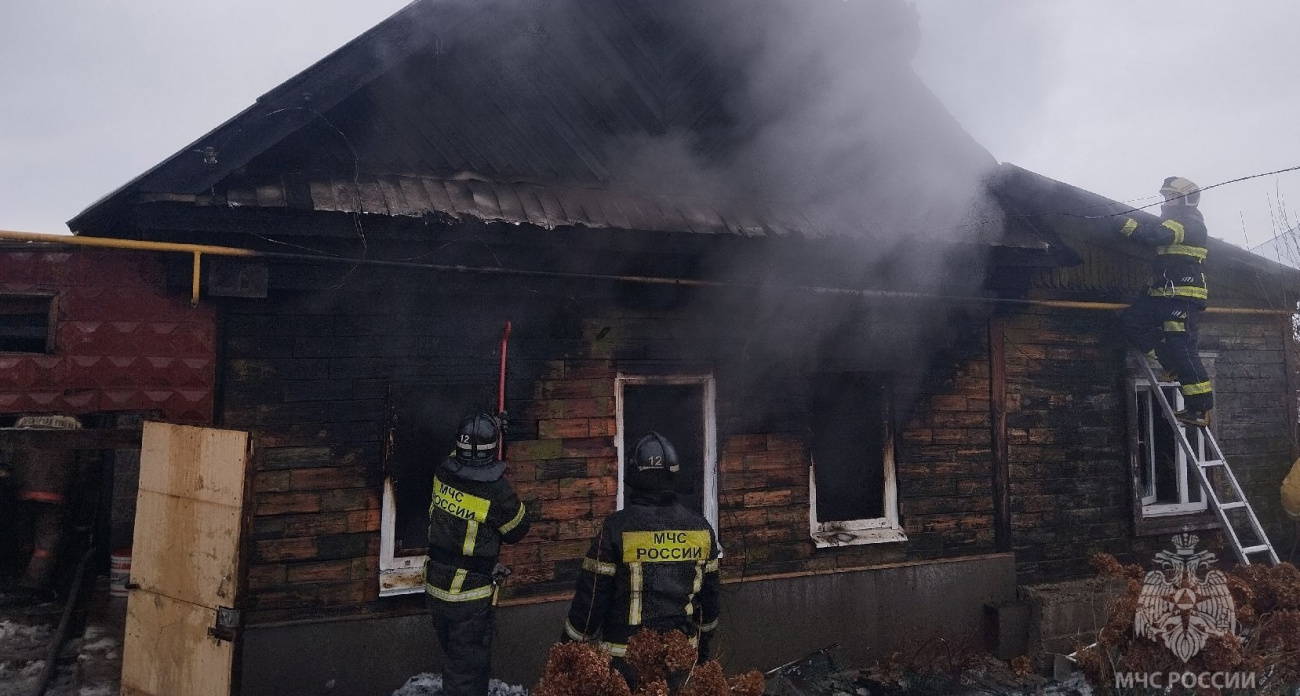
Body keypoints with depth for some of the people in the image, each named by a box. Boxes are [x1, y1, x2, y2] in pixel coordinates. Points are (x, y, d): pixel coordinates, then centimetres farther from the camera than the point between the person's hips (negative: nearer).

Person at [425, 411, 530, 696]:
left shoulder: (443, 473, -9)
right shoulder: (496, 491, -25)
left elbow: (459, 455, 16)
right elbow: (517, 530, -7)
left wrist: (493, 426, 23)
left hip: (435, 587, 6)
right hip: (470, 596, -6)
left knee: (453, 656, 27)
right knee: (468, 670, 7)